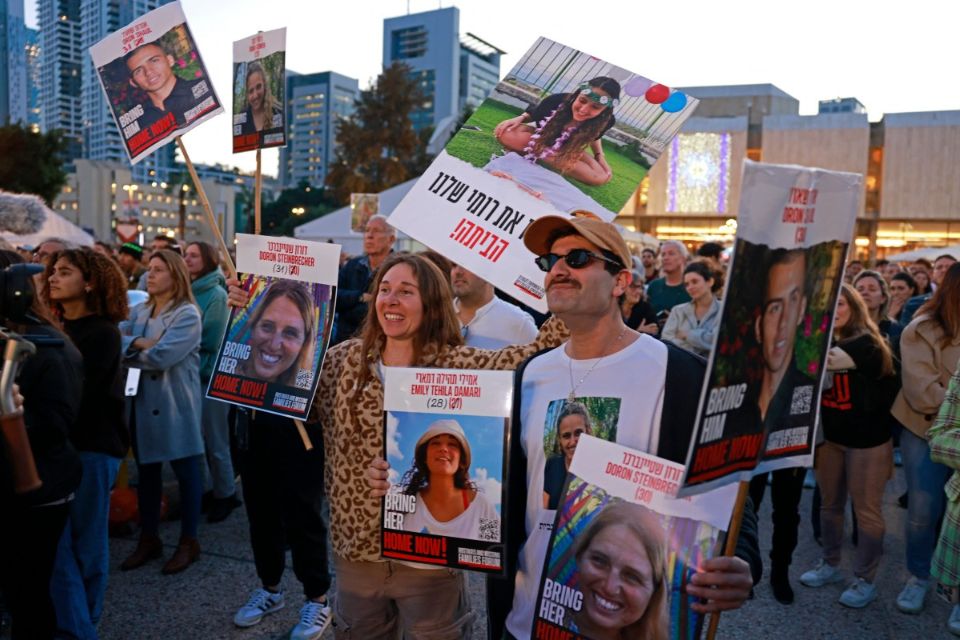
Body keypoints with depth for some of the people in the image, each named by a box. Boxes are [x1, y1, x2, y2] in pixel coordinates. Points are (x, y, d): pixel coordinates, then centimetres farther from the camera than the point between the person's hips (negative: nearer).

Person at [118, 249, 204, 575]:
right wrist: (141, 343, -19)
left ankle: (189, 541, 17)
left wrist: (129, 346, -6)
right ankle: (149, 538, 28)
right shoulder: (140, 311, 9)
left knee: (185, 471, 5)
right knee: (146, 470, 14)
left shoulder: (188, 314, -12)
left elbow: (161, 357, -21)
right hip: (143, 401, 7)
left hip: (176, 402, -7)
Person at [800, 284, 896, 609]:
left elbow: (825, 360, -32)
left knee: (866, 509, 4)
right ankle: (830, 565, 31)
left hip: (867, 438, -6)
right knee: (830, 504, 15)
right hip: (830, 435, 6)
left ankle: (865, 580, 17)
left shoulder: (865, 342, -16)